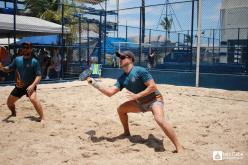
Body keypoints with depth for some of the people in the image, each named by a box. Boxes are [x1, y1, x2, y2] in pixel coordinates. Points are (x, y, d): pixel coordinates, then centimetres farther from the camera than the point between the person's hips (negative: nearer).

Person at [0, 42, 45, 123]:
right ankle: (13, 113, 49)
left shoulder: (34, 62, -12)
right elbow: (9, 68, 11)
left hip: (29, 86, -6)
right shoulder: (17, 59, 3)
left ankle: (42, 118, -24)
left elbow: (39, 76, -16)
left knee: (33, 99, -33)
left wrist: (33, 85, -30)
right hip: (18, 86, 6)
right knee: (9, 101, 16)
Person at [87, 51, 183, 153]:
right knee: (121, 109, 10)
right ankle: (127, 133, 29)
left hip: (154, 99, -8)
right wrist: (95, 84, -11)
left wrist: (137, 96, -26)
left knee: (159, 119, -33)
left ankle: (179, 147, -25)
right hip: (141, 103, 8)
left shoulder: (139, 71, -20)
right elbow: (110, 92, -4)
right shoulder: (122, 78, 2)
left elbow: (153, 86, -24)